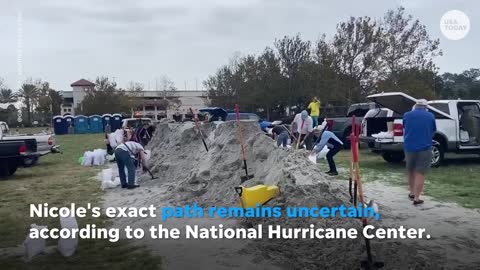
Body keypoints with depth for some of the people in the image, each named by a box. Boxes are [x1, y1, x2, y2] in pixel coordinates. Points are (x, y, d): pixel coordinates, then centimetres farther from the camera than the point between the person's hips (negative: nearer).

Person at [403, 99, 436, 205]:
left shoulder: (407, 115, 6)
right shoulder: (430, 116, 4)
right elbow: (433, 132, 15)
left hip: (409, 147, 2)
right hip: (425, 148, -2)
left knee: (410, 171, 19)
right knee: (420, 173, 1)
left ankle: (412, 193, 30)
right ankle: (416, 197, -1)